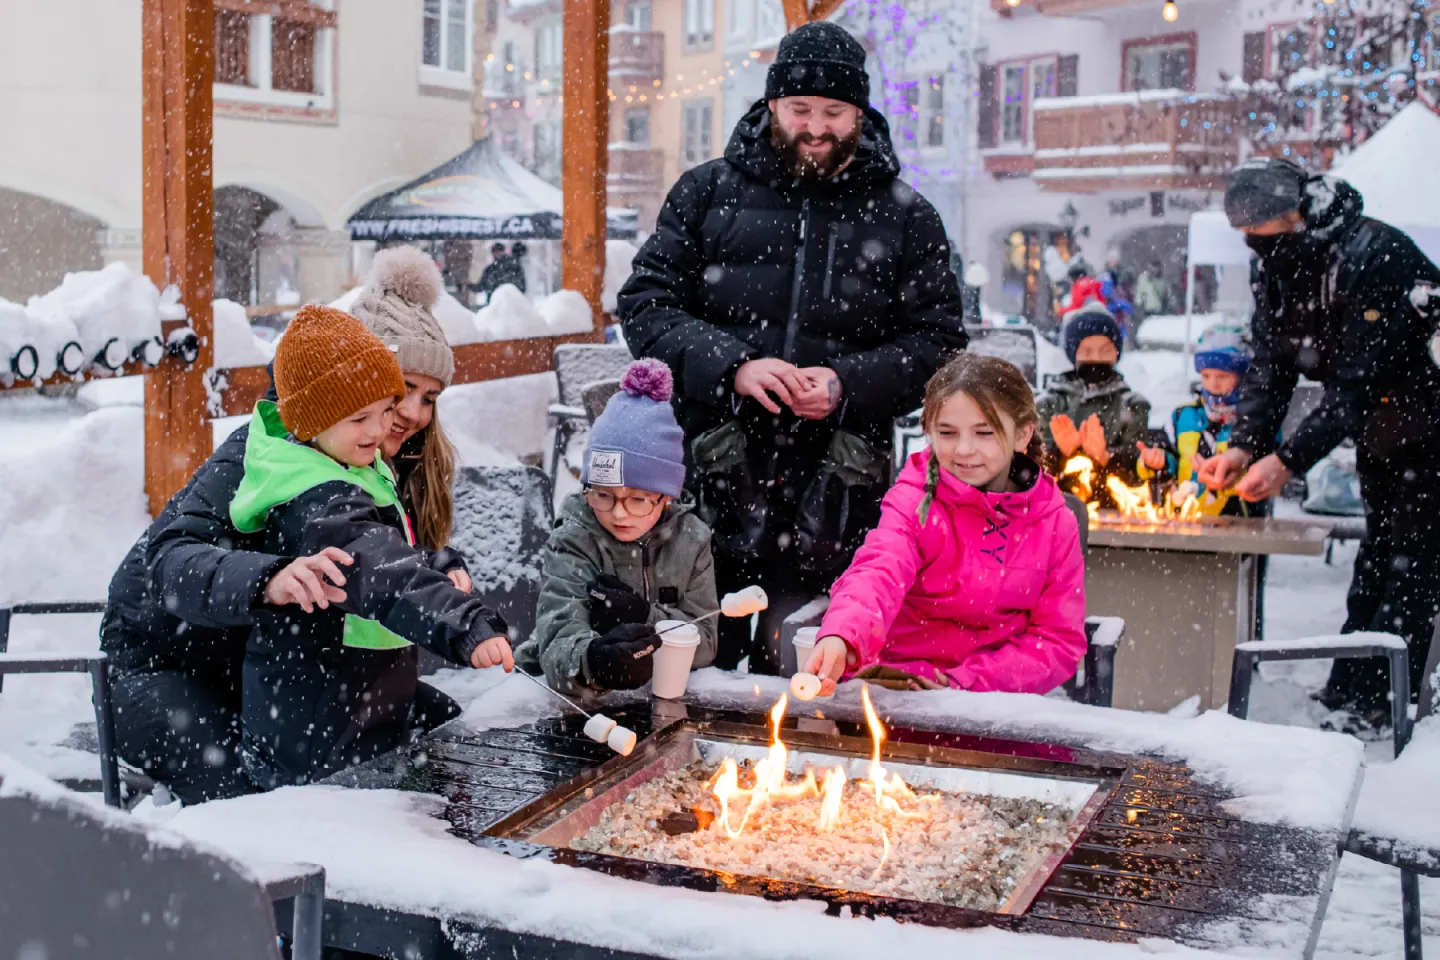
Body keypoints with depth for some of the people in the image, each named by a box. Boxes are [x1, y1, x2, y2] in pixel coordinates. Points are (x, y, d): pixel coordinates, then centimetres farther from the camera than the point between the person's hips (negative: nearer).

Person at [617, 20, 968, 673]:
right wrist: (731, 366, -13)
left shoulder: (905, 217, 9)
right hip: (717, 472, 0)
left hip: (836, 489, 0)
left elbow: (937, 341, 7)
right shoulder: (709, 191, 9)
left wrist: (848, 384, -11)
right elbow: (646, 303, 4)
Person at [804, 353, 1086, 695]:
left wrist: (967, 681, -11)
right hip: (901, 683, 0)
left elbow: (1060, 641, 4)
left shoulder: (1055, 522, 3)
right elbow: (878, 574, -22)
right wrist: (840, 638, -45)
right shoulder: (914, 500, -2)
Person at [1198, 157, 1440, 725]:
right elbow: (1270, 368, -7)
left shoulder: (1374, 254, -30)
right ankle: (1345, 691, 16)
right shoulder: (1274, 267, -6)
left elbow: (1359, 381, -33)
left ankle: (1375, 703, -4)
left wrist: (1289, 459, -37)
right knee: (1375, 555, 12)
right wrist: (1243, 445, -22)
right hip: (1376, 434, 8)